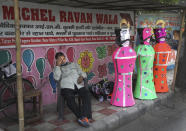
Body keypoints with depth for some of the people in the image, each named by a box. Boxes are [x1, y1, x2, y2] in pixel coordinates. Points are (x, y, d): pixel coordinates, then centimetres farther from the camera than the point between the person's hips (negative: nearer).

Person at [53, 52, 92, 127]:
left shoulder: (73, 64, 32)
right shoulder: (56, 68, 24)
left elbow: (82, 73, 22)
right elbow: (56, 78, 2)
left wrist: (81, 77, -2)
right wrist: (58, 65, 1)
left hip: (79, 85, 3)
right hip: (67, 86, -2)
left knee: (87, 94, -30)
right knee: (70, 99, -35)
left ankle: (84, 117, -37)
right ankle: (85, 118, -32)